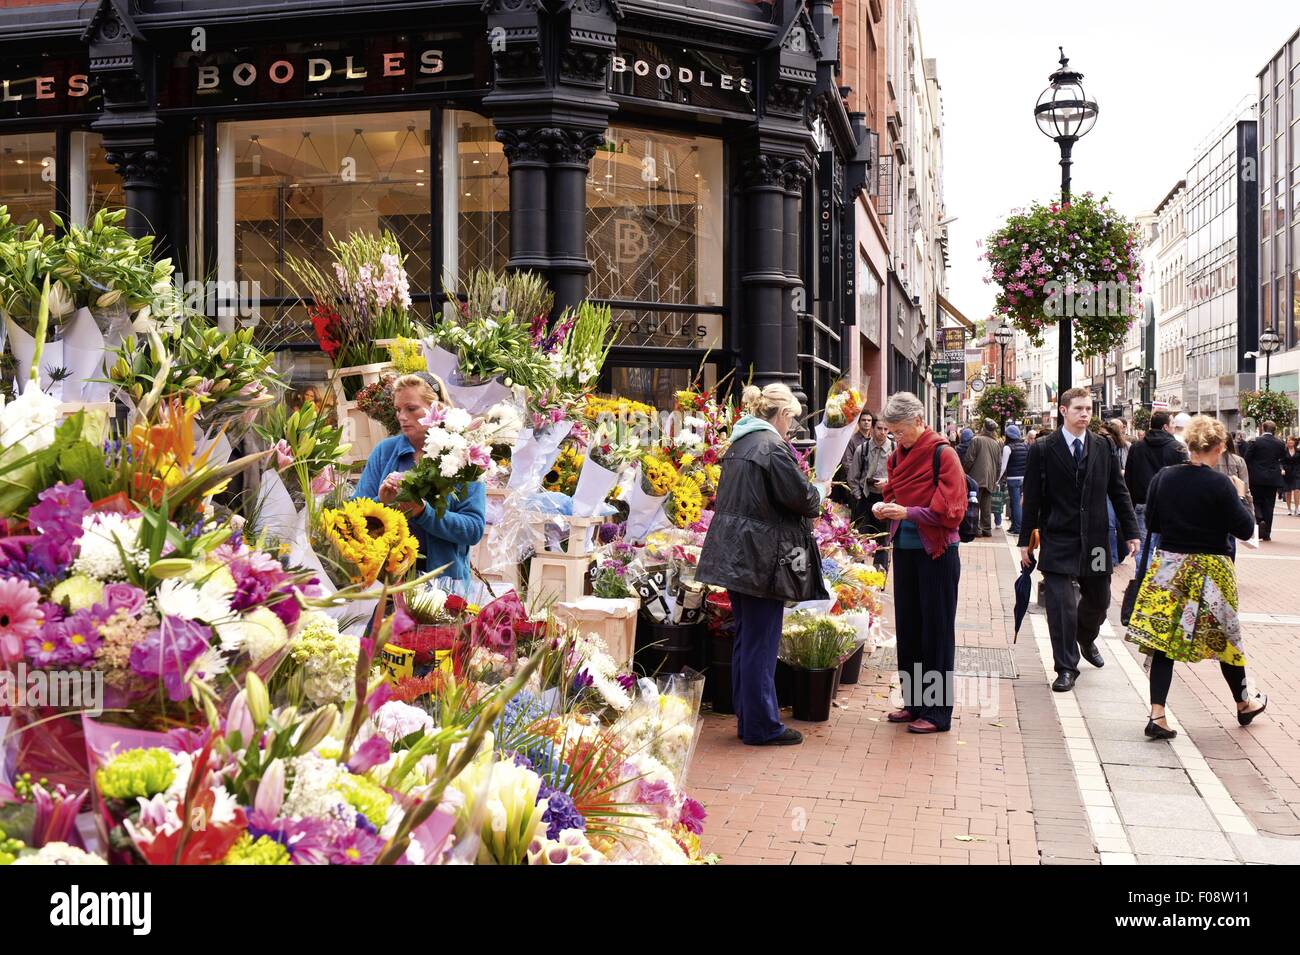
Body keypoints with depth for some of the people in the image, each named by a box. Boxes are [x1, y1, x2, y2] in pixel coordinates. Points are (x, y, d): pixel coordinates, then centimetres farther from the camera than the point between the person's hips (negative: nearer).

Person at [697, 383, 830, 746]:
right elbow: (801, 498, -16)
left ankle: (747, 718, 24)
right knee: (762, 642, -1)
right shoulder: (772, 445, -15)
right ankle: (762, 726, 7)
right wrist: (821, 491, 7)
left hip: (735, 554, 9)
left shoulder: (739, 443, 14)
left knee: (746, 638, 15)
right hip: (761, 557, -9)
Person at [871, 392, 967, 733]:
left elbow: (950, 511, -16)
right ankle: (914, 702, 24)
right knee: (907, 628, 12)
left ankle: (937, 712, 8)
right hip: (905, 551, 7)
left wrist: (908, 513, -23)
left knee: (937, 631, 1)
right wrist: (885, 508, -2)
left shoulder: (942, 455, -12)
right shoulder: (897, 456, 8)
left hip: (937, 554, -7)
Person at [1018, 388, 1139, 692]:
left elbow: (1118, 492, 7)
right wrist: (1025, 540, -4)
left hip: (1094, 540, 3)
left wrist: (1131, 532, 3)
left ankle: (1086, 639, 47)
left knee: (1099, 600, 15)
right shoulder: (1043, 449, -4)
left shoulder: (1103, 447, 4)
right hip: (1058, 540, -3)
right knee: (1061, 604, -6)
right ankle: (1066, 668, 6)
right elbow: (1032, 498, -2)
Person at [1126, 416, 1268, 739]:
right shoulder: (1219, 484, -15)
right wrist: (1240, 495, 4)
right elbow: (1246, 529, -10)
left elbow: (1152, 523, 7)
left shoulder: (1164, 478, -2)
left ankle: (1157, 715, -5)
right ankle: (1243, 704, 37)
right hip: (1210, 570, -3)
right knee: (1224, 637, 16)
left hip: (1168, 567, 3)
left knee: (1164, 639, 3)